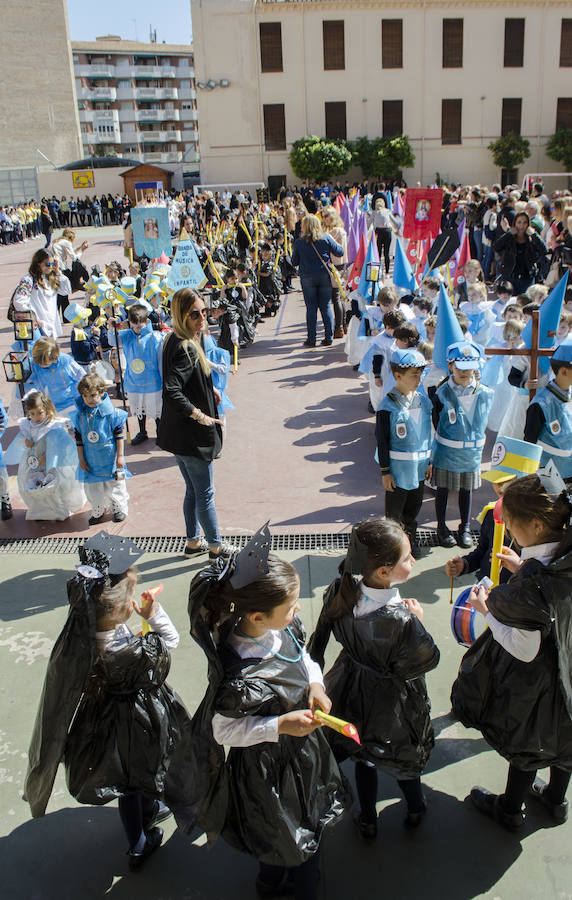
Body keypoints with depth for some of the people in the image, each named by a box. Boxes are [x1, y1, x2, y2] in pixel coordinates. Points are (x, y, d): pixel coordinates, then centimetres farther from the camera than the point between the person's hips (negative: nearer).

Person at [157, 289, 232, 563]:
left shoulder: (177, 342, 7)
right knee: (205, 493, 6)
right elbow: (171, 391, -33)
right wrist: (199, 415, -22)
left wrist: (209, 389, 12)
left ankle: (193, 542, 36)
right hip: (193, 437, -10)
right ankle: (216, 546, 22)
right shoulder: (185, 349, -24)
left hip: (178, 435, 10)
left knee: (193, 490, 22)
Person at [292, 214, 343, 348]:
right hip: (324, 276, 1)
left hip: (307, 278, -1)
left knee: (311, 308, 4)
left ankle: (311, 339, 5)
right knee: (326, 307, 8)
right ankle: (329, 338, 8)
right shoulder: (326, 239, -2)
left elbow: (294, 262, 3)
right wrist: (333, 242, 22)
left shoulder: (299, 242, -5)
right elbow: (340, 252, 5)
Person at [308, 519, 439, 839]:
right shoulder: (402, 620, -39)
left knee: (364, 756, 29)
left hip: (355, 694, 4)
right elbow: (426, 660, -22)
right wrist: (418, 622, -14)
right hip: (393, 701, -4)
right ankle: (415, 809, 55)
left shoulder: (340, 594, -23)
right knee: (403, 753, 27)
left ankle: (368, 821, 51)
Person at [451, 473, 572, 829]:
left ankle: (512, 809, 46)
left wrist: (487, 610, -17)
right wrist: (523, 568, 1)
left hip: (535, 681, -7)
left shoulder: (532, 583, -38)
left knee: (525, 744, 20)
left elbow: (524, 650, -27)